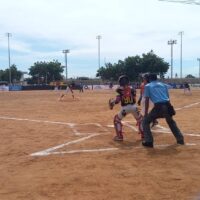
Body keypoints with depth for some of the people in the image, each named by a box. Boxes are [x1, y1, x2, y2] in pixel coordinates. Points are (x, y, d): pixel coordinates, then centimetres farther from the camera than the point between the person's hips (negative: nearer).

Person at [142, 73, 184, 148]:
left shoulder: (147, 86, 13)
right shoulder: (163, 85, 24)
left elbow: (147, 100, 4)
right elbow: (168, 98, 21)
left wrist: (146, 112, 6)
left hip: (158, 107, -5)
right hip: (167, 106, 5)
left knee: (145, 121, 13)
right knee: (171, 122, 31)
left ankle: (149, 141, 4)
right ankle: (180, 139, 32)